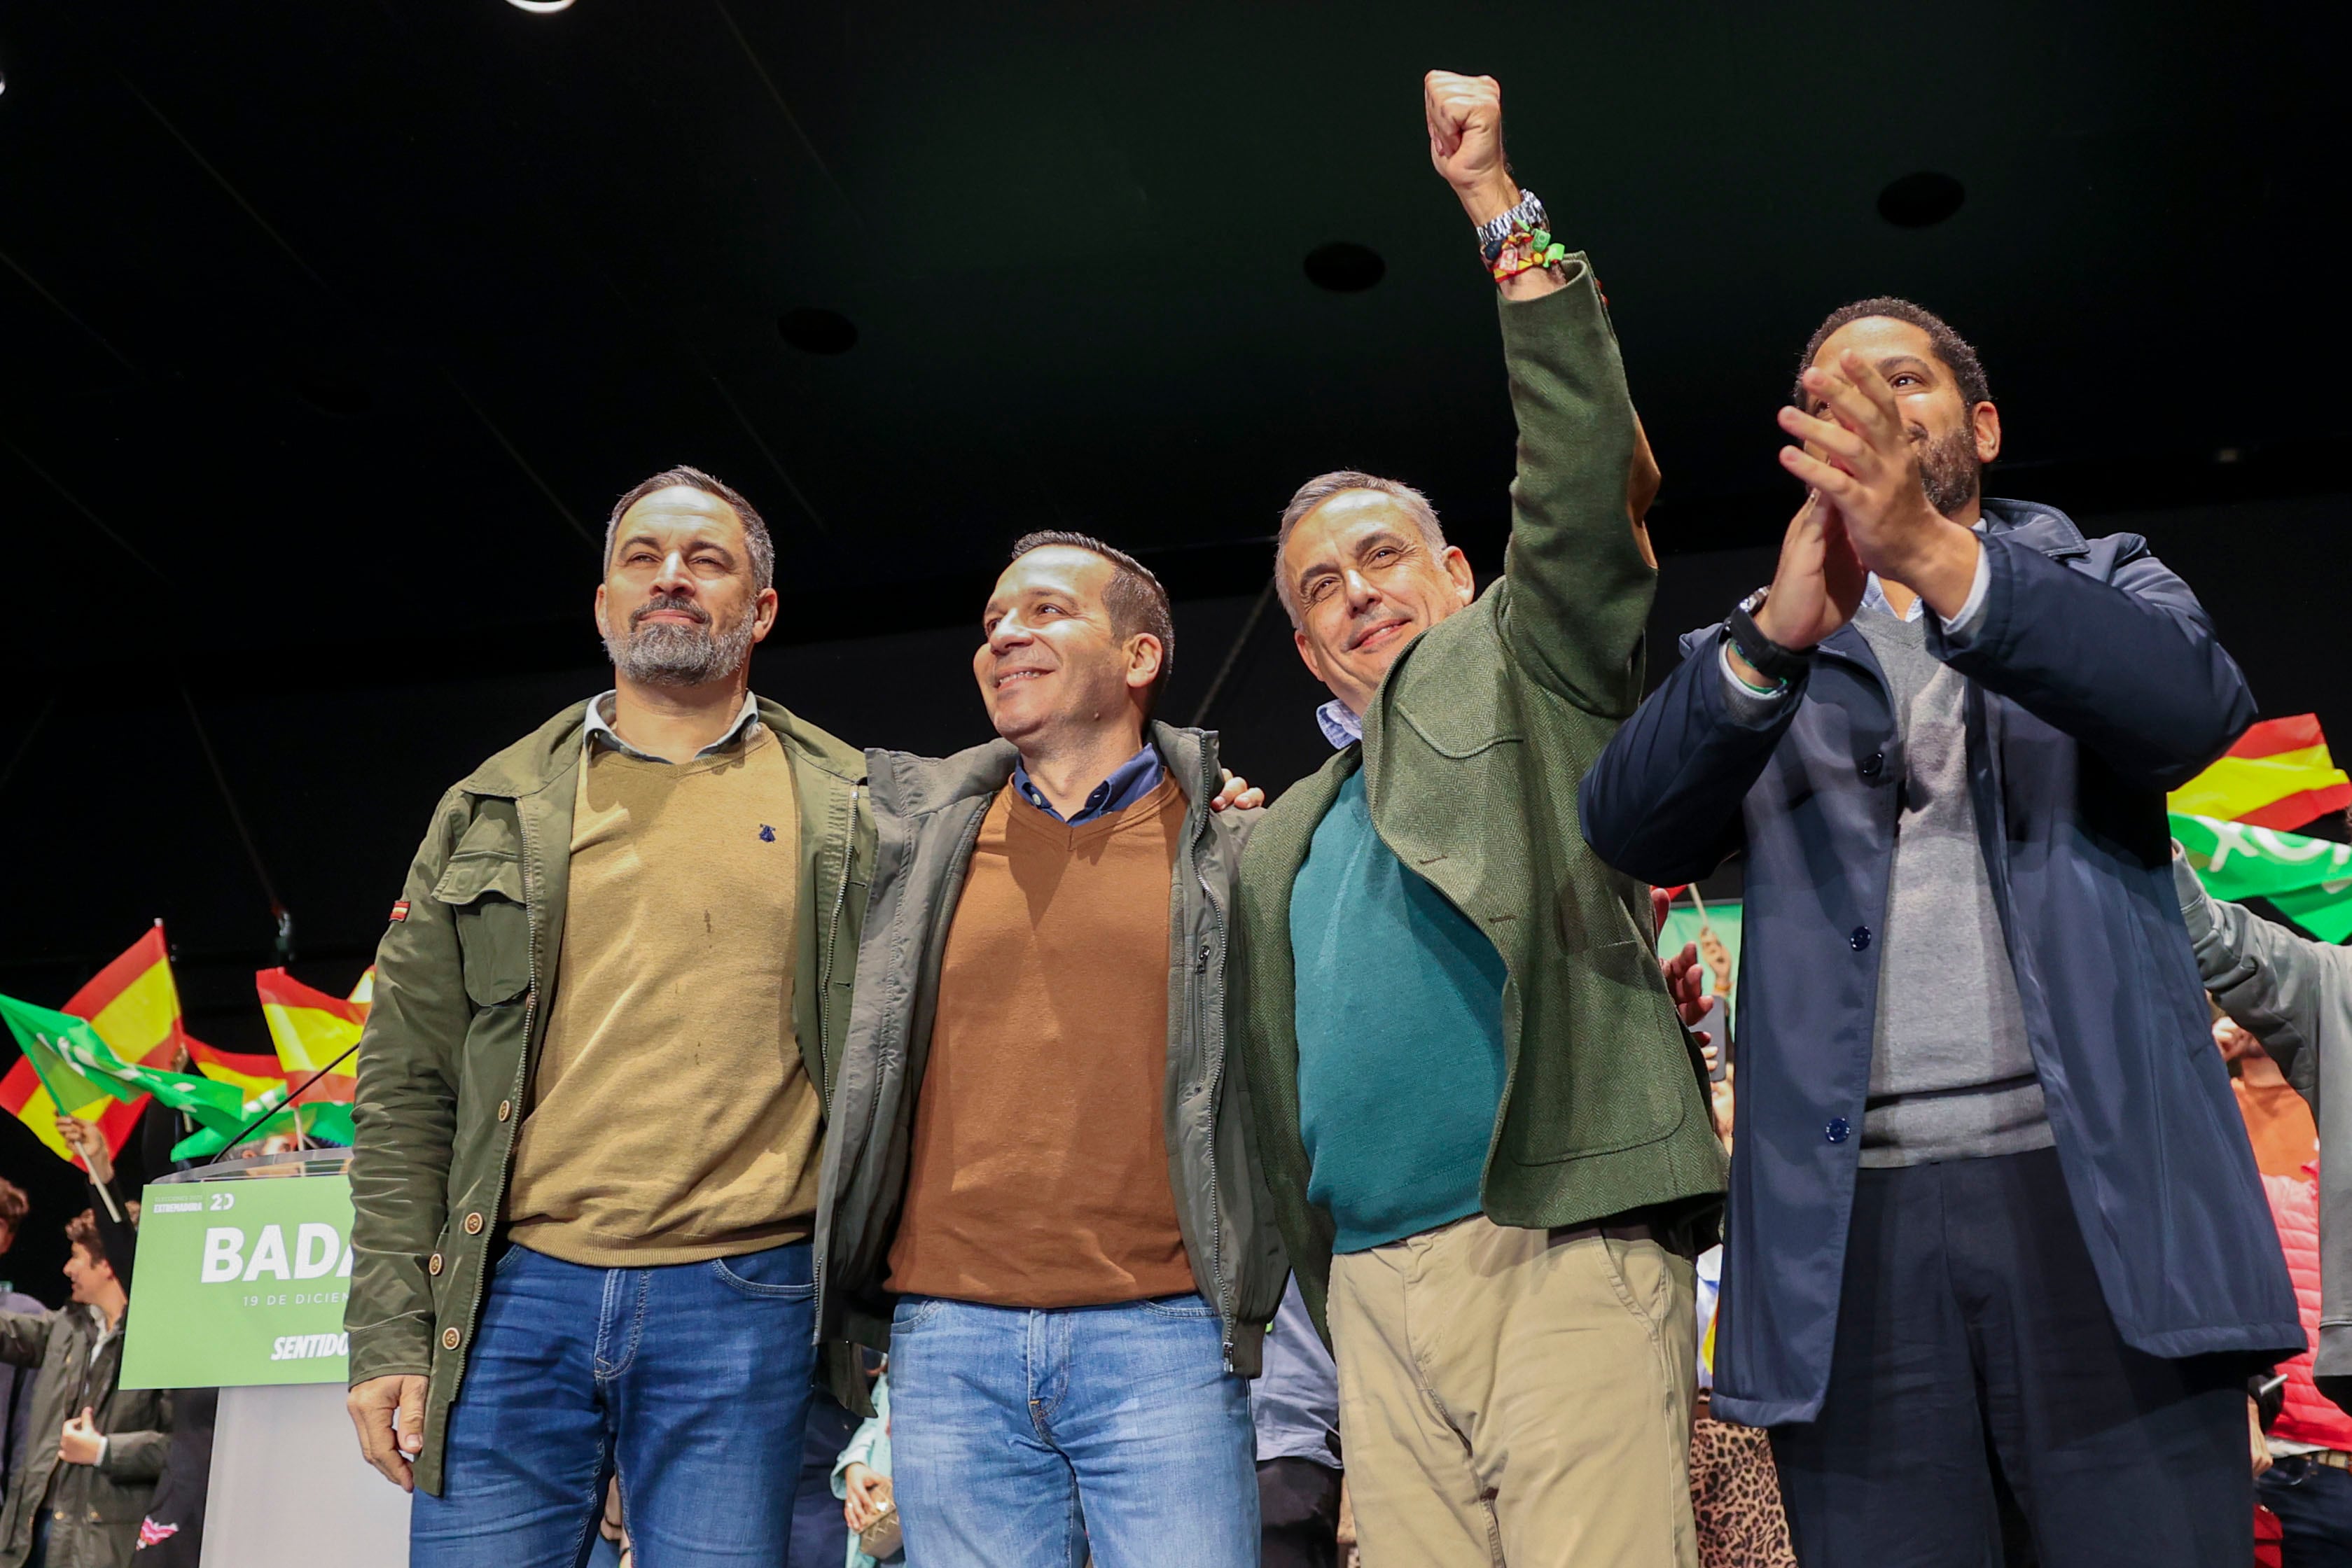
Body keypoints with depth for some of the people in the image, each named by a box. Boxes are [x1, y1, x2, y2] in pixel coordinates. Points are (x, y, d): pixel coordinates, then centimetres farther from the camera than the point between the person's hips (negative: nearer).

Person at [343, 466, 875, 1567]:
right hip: (515, 1298, 1)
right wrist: (388, 1330, 2)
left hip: (746, 1307, -1)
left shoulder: (853, 812, 8)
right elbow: (407, 1084, 8)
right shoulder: (494, 812, 11)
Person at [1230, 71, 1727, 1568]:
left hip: (1565, 1246, -5)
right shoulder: (1287, 838, 24)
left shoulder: (1525, 673, 10)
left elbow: (1584, 479, -5)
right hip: (1375, 1280, 5)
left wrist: (1503, 211, -7)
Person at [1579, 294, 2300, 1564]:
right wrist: (1778, 635, -19)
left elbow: (2195, 707, -7)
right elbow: (1635, 830, -2)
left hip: (2100, 1187, 0)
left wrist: (1937, 554, -22)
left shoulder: (2098, 583, 16)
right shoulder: (1749, 660, 17)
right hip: (1850, 1220, 1)